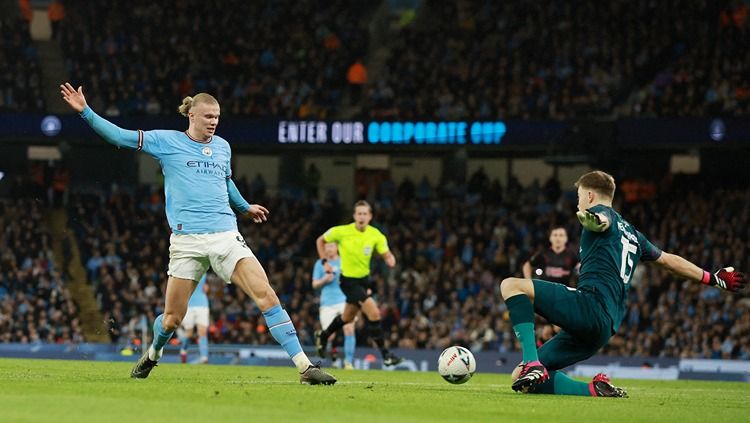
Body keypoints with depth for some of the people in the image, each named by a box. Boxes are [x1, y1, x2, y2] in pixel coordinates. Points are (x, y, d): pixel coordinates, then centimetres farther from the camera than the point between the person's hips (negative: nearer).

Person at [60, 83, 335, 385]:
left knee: (266, 296, -15)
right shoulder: (166, 141, 3)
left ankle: (304, 366, -16)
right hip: (187, 240, -3)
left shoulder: (222, 147, 15)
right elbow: (119, 136, 2)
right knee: (172, 318, 2)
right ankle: (153, 354, 38)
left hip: (226, 235, 3)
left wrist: (245, 208, 50)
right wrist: (85, 111, -6)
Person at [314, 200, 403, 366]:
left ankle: (323, 335, 50)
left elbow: (387, 255, -8)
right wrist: (325, 262, -8)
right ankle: (385, 354, -12)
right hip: (349, 281, -5)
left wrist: (390, 260, -32)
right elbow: (320, 241, -1)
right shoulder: (341, 231, -17)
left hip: (364, 279, 5)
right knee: (374, 313, -20)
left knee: (347, 318, 23)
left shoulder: (376, 235, -9)